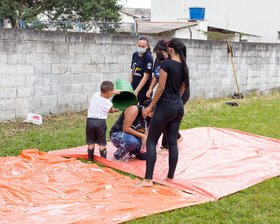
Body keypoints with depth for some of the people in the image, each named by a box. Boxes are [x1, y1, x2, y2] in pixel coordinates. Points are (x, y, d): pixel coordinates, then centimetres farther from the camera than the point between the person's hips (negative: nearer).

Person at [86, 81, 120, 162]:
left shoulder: (95, 95, -2)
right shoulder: (108, 103, -11)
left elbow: (102, 93, 20)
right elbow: (111, 111, 10)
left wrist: (114, 92, 26)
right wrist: (116, 110, 32)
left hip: (90, 120, 3)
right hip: (101, 122, -3)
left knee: (90, 142, 10)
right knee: (102, 143, 7)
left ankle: (90, 159, 16)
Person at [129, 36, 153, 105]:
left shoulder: (148, 57, -13)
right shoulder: (135, 54, 6)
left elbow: (146, 76, -16)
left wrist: (136, 91, -17)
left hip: (144, 90, -6)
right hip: (134, 87, 6)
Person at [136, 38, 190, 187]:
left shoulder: (166, 64, -14)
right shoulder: (184, 67, 8)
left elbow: (161, 88, -15)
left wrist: (151, 106, -7)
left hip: (165, 107, -7)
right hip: (179, 107, 7)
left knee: (151, 142, -1)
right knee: (172, 142, 12)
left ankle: (148, 179, -5)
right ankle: (170, 177, 18)